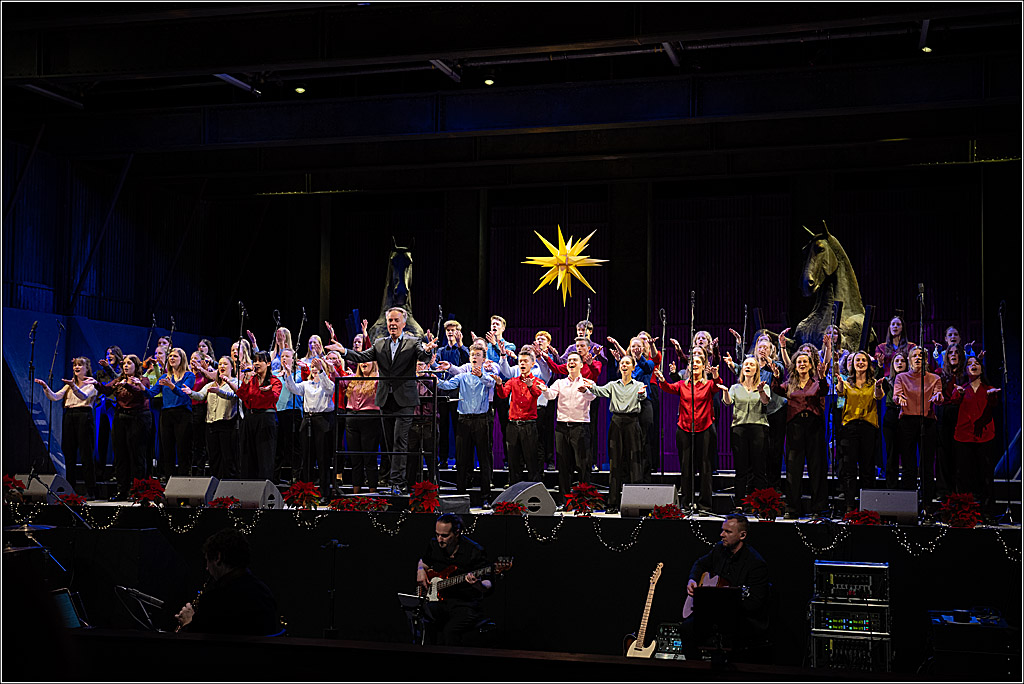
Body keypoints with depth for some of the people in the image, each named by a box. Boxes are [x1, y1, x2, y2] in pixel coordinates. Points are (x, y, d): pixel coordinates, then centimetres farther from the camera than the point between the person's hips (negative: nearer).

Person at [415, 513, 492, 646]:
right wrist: (420, 570, 6)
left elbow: (487, 585, -7)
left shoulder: (474, 551, -9)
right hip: (438, 600, 5)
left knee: (450, 630, -33)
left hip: (464, 604, -4)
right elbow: (423, 561, 29)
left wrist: (478, 584, -30)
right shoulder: (433, 545, 6)